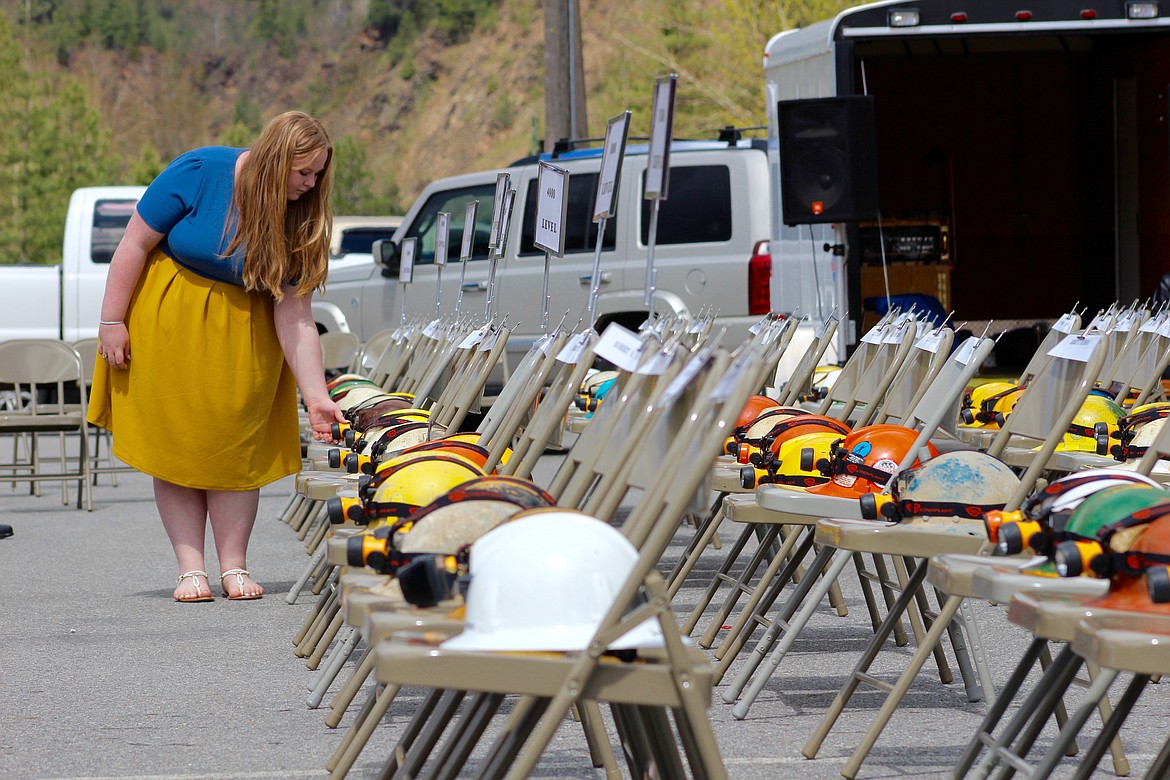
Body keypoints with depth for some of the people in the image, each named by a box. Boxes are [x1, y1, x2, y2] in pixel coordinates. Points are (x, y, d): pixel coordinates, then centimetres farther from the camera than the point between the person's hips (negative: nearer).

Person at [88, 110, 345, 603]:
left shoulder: (301, 220, -10)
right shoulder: (199, 173, -19)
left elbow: (294, 316, -11)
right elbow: (135, 244, -12)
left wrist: (315, 396, -17)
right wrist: (112, 322, -14)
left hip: (242, 335, 3)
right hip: (167, 323, -2)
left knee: (237, 448, -3)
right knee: (176, 445, -4)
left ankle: (234, 566, 3)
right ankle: (190, 568, -2)